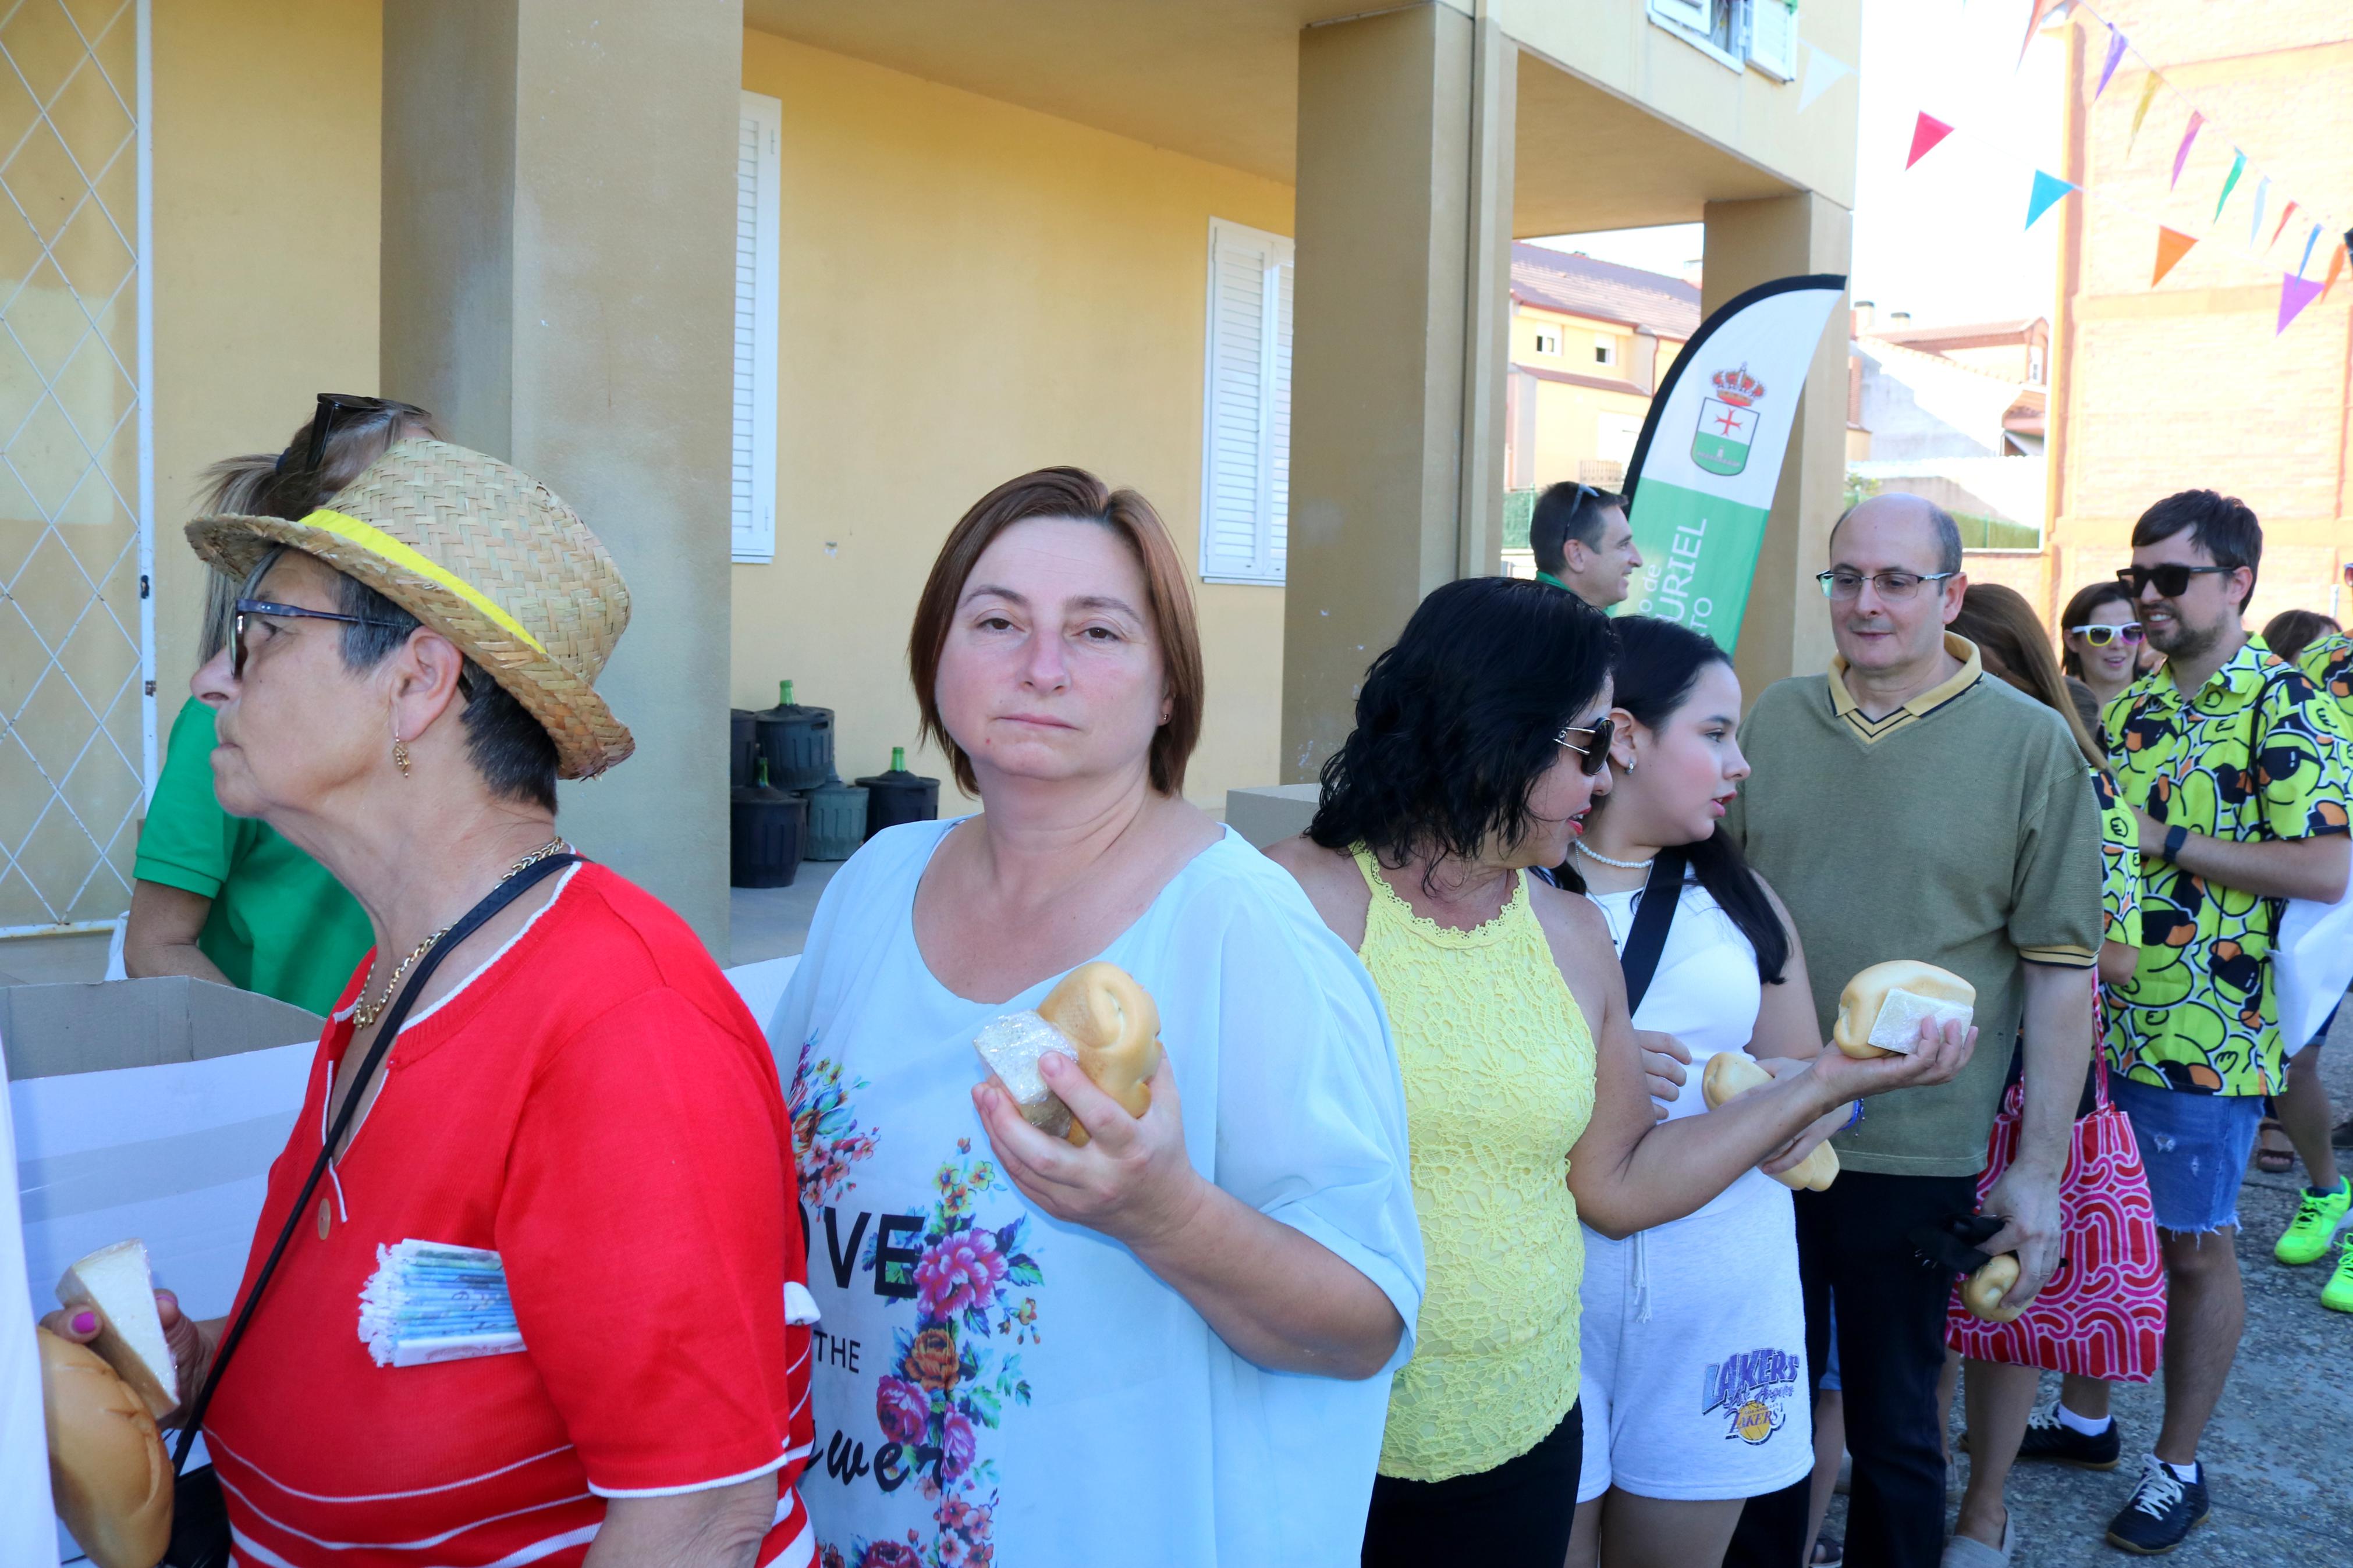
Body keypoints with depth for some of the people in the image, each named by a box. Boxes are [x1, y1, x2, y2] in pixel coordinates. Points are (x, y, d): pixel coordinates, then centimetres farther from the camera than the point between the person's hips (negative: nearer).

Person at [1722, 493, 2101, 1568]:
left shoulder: (2033, 745, -6)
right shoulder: (1774, 718, 4)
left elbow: (2061, 969, -6)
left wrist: (2040, 1168, -7)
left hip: (1916, 1156, -3)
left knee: (1895, 1430, 14)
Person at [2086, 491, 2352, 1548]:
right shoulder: (2132, 703, 9)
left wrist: (2166, 842, -20)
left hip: (2206, 1037, -6)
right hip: (2100, 1019, 6)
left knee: (2195, 1247, 7)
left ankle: (2178, 1465, 23)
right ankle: (2084, 1413, 33)